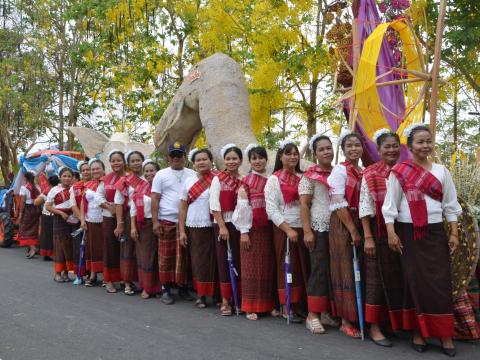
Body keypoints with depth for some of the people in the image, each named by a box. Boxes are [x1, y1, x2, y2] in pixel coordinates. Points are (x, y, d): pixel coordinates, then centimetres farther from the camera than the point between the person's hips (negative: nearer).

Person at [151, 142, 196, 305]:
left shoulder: (192, 174, 10)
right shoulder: (161, 174, 5)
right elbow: (155, 199, 1)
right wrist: (155, 221, -6)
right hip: (167, 221, -1)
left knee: (184, 255, 6)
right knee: (166, 256, 3)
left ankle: (183, 287, 19)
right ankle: (165, 289, 13)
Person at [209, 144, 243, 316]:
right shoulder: (218, 179, 0)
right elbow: (214, 204, -6)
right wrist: (222, 226, -12)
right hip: (222, 224, -2)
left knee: (240, 261, 6)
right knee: (224, 261, 2)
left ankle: (239, 298, 18)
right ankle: (225, 301, 10)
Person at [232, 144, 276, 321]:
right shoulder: (246, 181, 0)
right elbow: (242, 207, -5)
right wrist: (243, 231, -11)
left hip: (269, 229, 3)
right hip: (252, 228, -3)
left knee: (269, 267, 8)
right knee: (251, 267, 2)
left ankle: (269, 304, 19)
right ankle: (251, 307, 10)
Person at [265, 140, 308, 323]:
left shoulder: (303, 178, 11)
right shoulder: (274, 179, -2)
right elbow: (271, 209, -9)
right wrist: (288, 229, -15)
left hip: (304, 228, 4)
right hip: (284, 229, -4)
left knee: (305, 267, 6)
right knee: (287, 268, 1)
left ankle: (300, 304, 17)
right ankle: (287, 308, 12)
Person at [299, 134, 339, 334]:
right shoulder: (310, 175, -3)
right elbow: (304, 205, -7)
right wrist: (307, 231, -14)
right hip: (319, 229, -5)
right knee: (320, 270, -4)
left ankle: (327, 312, 20)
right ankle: (313, 315, 5)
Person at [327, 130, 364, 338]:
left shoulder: (363, 172, 13)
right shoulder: (340, 170, -6)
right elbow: (339, 203, -13)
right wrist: (353, 230, -14)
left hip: (359, 224, 6)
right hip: (342, 225, -6)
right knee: (346, 270, -2)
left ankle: (360, 317, 22)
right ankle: (346, 321, 7)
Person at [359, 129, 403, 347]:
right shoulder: (370, 174, -4)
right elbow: (365, 206, -8)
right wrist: (367, 237, -14)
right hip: (379, 230, -4)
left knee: (402, 276, 11)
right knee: (378, 277, 2)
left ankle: (401, 322, 27)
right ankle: (374, 327, 11)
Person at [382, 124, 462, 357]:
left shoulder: (441, 171, 7)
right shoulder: (398, 172, -2)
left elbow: (450, 204, 9)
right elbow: (390, 204, -3)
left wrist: (454, 233, 4)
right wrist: (391, 232, -10)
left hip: (435, 232, 3)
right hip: (409, 232, -2)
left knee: (440, 282, 1)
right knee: (415, 281, 2)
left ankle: (445, 335, 11)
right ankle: (418, 331, 15)